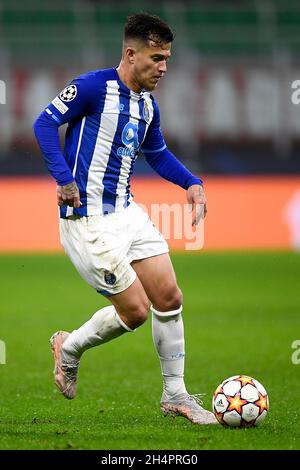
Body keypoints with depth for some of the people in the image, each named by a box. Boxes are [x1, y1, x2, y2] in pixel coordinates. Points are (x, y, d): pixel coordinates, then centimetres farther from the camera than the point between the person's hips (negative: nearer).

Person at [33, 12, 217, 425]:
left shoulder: (147, 105, 12)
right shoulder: (94, 87, -13)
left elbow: (157, 153, 27)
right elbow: (45, 123, -13)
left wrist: (191, 183, 12)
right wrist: (64, 179, -21)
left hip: (126, 212, 8)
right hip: (89, 219, -8)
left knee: (169, 299, 2)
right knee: (135, 310, -7)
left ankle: (175, 394, 15)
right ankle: (69, 348, 20)